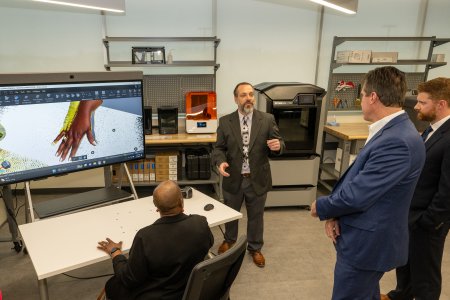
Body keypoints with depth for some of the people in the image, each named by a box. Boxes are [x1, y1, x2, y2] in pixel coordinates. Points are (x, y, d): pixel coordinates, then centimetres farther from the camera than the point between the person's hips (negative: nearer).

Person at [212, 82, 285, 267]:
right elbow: (219, 148, -1)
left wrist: (277, 145, -27)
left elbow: (278, 145, -3)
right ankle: (229, 241, 49)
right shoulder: (225, 121, -4)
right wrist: (220, 162, -22)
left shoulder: (267, 120, -6)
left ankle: (255, 248, 40)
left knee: (256, 216, 17)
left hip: (257, 179, -1)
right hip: (233, 179, 1)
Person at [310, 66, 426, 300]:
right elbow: (355, 180, 6)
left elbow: (357, 195, -27)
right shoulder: (391, 131, 5)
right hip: (367, 238, 9)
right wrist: (334, 213, -7)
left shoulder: (397, 142, -28)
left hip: (366, 243, -9)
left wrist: (321, 207, -9)